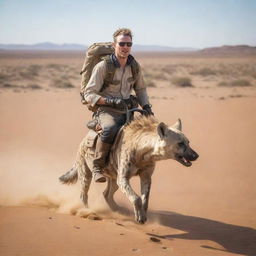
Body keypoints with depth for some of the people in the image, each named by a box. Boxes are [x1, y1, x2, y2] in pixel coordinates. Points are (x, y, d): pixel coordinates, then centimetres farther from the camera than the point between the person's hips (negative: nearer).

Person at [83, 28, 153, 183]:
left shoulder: (135, 66, 6)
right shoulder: (103, 66, -11)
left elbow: (140, 89, 22)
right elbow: (89, 94, -11)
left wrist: (146, 106, 3)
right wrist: (110, 101, -25)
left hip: (127, 111, 6)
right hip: (106, 111, -6)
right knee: (111, 128, -38)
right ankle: (97, 167, -22)